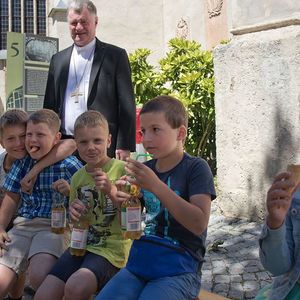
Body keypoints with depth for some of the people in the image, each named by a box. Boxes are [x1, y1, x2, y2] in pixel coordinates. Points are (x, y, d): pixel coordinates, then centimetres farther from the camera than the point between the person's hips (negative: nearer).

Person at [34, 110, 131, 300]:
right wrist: (73, 212, -3)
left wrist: (111, 190, -25)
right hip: (81, 244, 6)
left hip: (113, 248, -5)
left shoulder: (121, 169, -8)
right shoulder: (77, 177, 10)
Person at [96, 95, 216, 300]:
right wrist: (119, 200, -10)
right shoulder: (145, 169, 8)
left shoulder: (195, 168, -7)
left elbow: (199, 224, -20)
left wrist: (156, 186, -25)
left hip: (178, 270, -4)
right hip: (138, 263, 5)